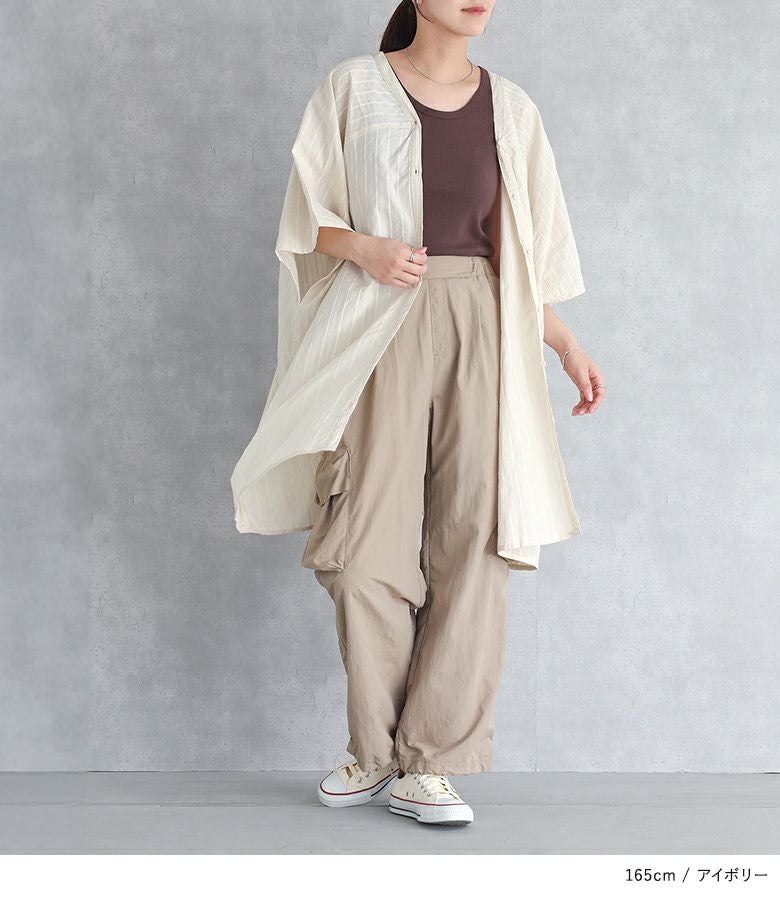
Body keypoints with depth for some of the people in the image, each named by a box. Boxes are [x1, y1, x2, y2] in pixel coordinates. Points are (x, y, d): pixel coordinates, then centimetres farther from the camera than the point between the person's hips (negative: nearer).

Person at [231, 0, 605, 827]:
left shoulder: (508, 108, 12)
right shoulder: (354, 87, 5)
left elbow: (523, 243, 15)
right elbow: (310, 217, 5)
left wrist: (568, 347, 9)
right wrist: (367, 248, -15)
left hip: (480, 327, 2)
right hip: (381, 330, -2)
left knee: (471, 536, -5)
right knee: (369, 540, -4)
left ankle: (430, 764, 1)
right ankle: (377, 749, 13)